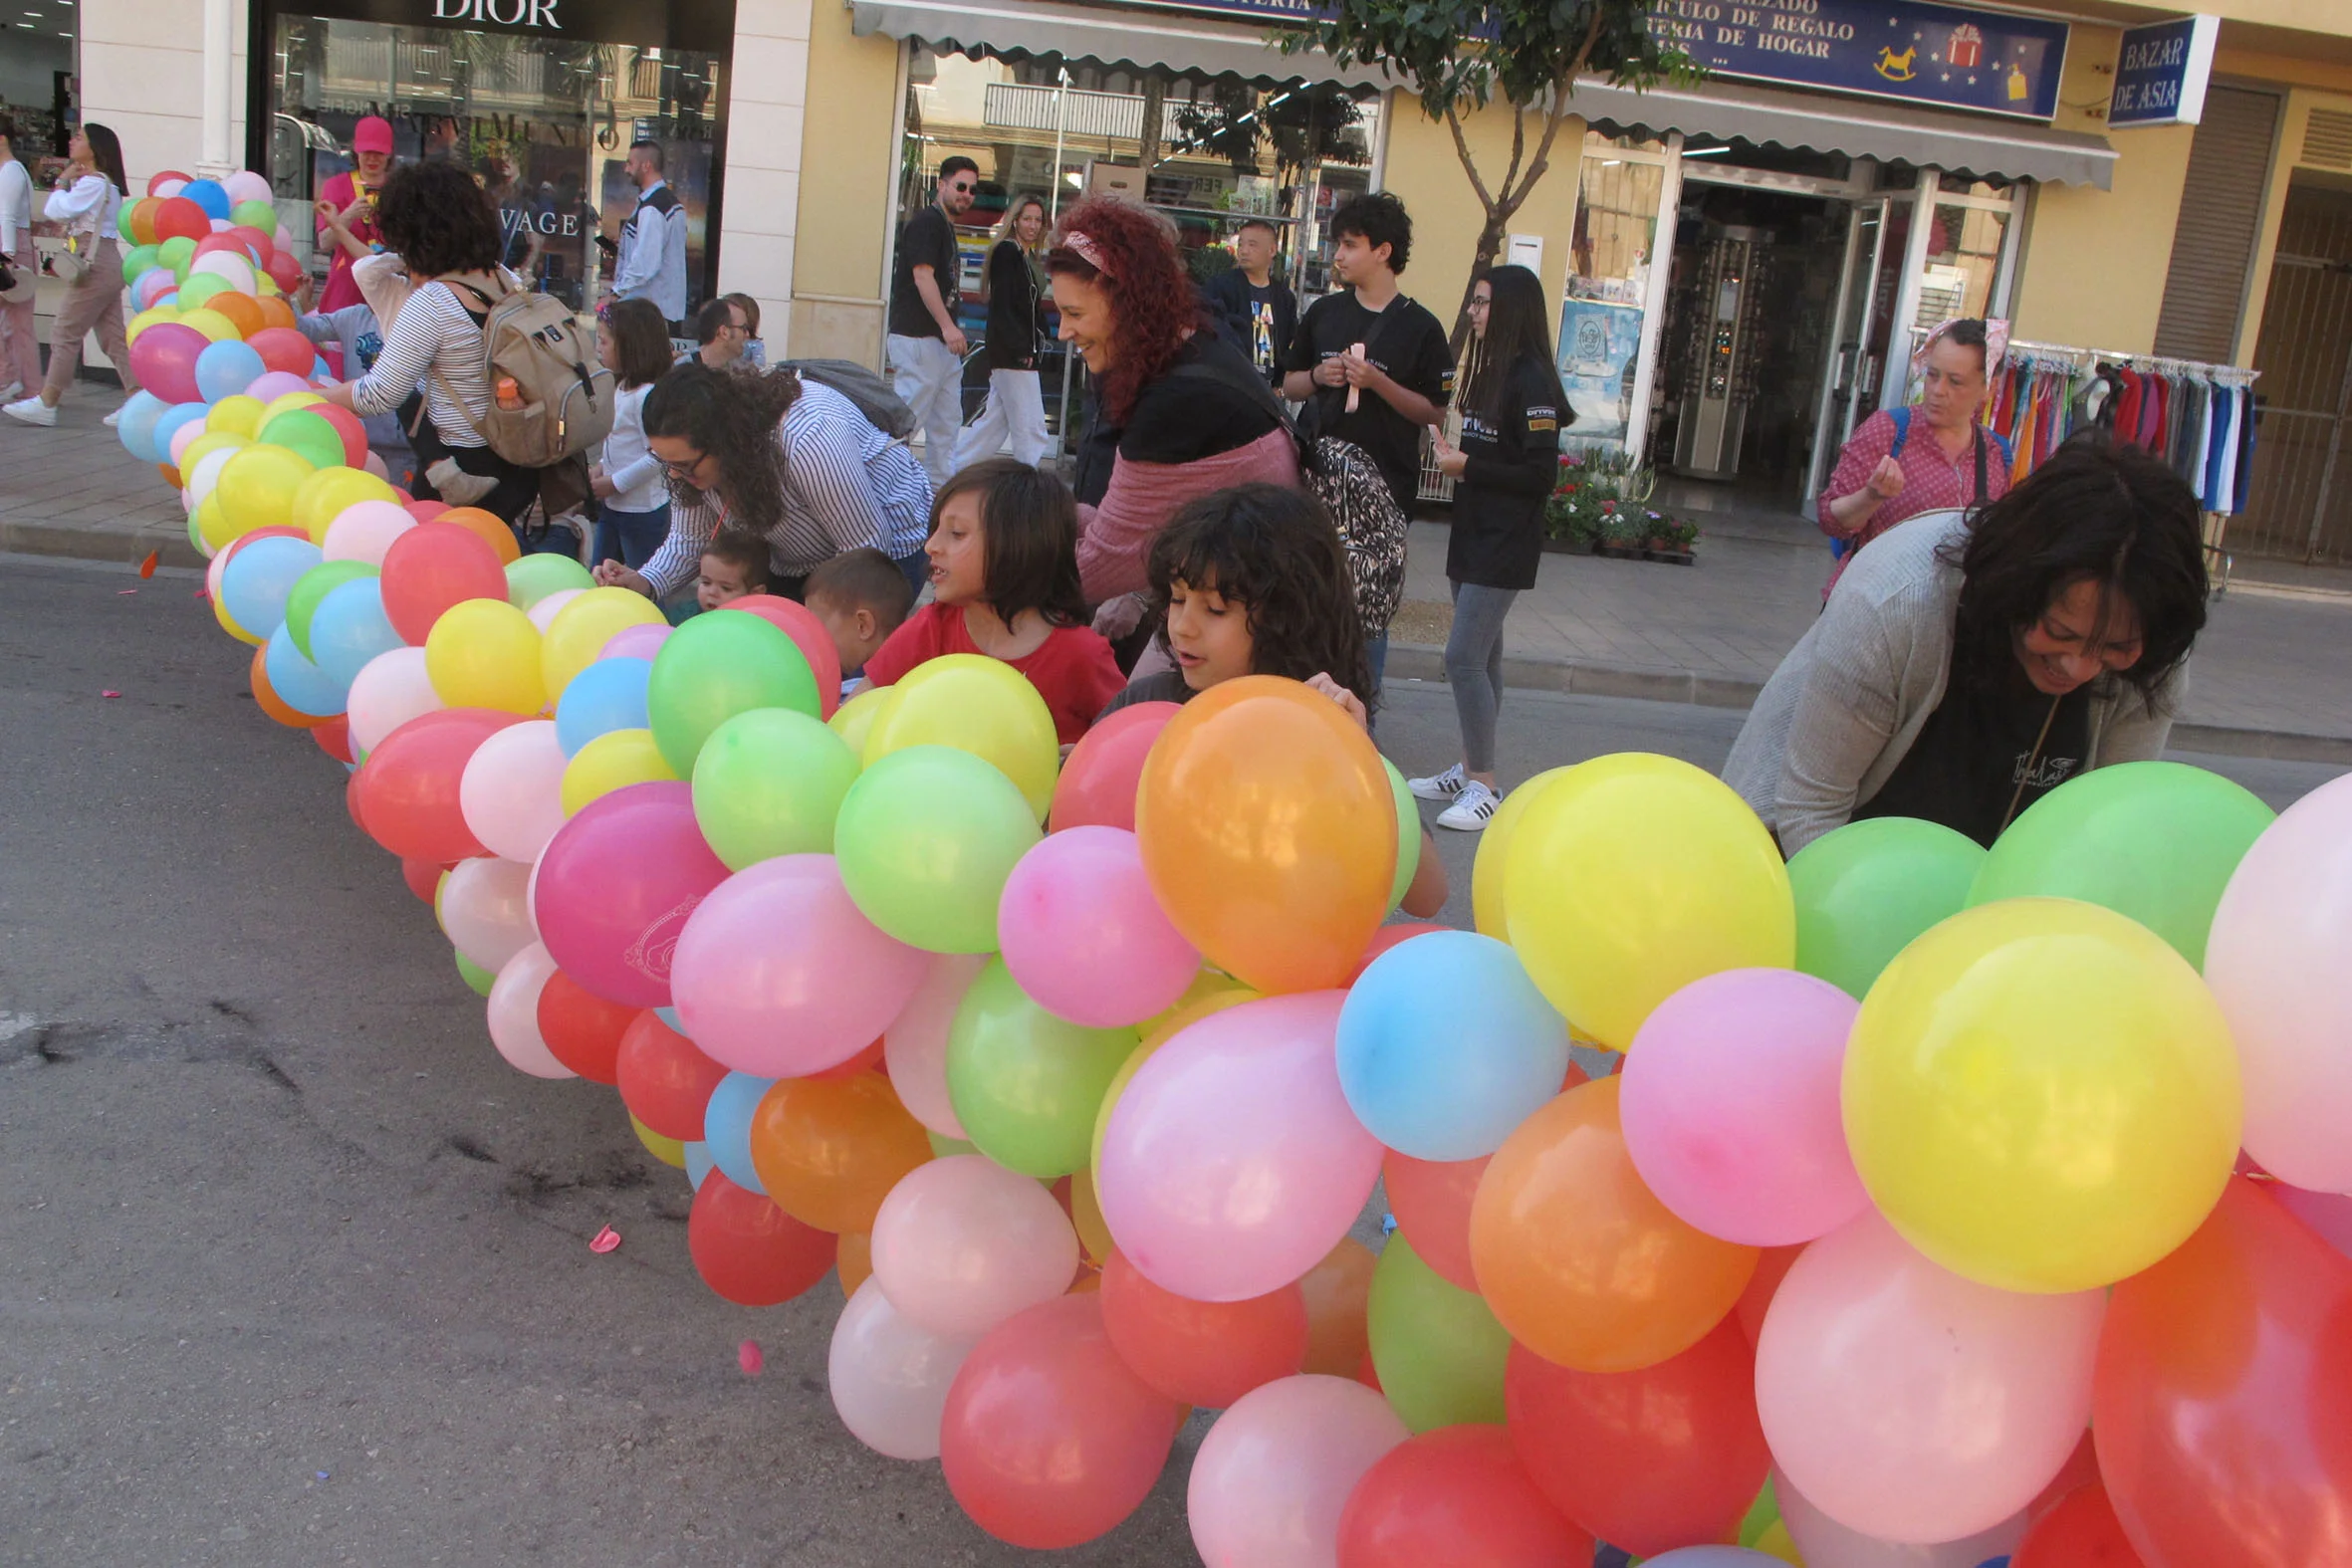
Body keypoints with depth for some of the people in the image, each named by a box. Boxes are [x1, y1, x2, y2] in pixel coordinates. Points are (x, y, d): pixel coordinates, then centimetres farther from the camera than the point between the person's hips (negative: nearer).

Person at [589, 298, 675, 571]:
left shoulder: (648, 395, -22)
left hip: (642, 511, -10)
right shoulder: (623, 388, 8)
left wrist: (614, 483, -18)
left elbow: (657, 456, -25)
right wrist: (601, 468, 3)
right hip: (612, 506, 10)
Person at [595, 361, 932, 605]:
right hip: (791, 563, 7)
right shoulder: (693, 451, -17)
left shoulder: (810, 440, -39)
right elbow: (688, 539, -7)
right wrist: (643, 582, -27)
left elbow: (868, 548, -30)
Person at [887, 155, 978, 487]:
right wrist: (948, 326, -24)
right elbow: (922, 275, -19)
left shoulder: (946, 226, 20)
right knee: (906, 419, -10)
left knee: (947, 423, 11)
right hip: (919, 338, -10)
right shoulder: (927, 222, -9)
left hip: (941, 341, 10)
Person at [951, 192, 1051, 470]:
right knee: (1030, 428, -7)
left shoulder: (1029, 257, 18)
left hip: (1023, 351, 9)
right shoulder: (1006, 252, -9)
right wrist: (1021, 350, -21)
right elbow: (1001, 307, -16)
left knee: (994, 421, 13)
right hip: (1011, 354, -9)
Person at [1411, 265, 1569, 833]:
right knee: (1481, 657, 14)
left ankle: (1484, 786, -6)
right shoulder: (1489, 373, 14)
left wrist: (1467, 466, -16)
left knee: (1464, 657, -13)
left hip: (1505, 545, -9)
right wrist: (1454, 460, 2)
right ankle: (1468, 770, 21)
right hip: (1473, 533, 9)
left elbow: (1541, 475, -19)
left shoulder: (1530, 381, -15)